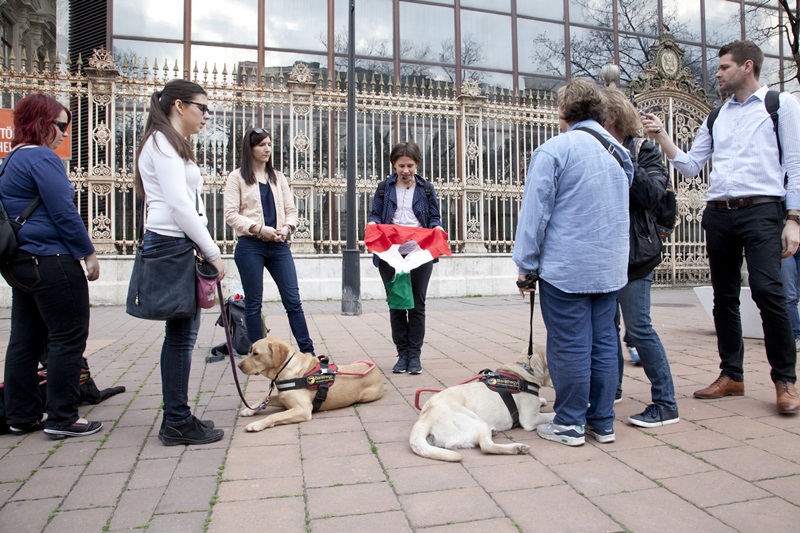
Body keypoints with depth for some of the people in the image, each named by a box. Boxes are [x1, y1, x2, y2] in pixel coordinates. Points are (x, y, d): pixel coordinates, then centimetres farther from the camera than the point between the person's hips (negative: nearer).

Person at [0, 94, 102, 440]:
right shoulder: (42, 158, -13)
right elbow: (64, 213, -17)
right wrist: (88, 253, -9)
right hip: (51, 261, -10)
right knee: (69, 337, -2)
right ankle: (62, 418, 4)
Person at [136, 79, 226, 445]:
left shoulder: (171, 144, 24)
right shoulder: (162, 142, -7)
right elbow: (178, 204, -17)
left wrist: (204, 251, 12)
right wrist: (212, 252, -15)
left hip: (178, 246, 10)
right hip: (172, 244, -10)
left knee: (183, 331, 10)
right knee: (181, 333, -6)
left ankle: (177, 417, 19)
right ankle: (177, 422, 4)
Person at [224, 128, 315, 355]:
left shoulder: (278, 176, 17)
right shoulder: (237, 177, 3)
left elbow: (290, 209, 13)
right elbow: (231, 214, -5)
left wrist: (287, 227, -8)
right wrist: (259, 229, -17)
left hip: (278, 245, 4)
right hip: (250, 245, -3)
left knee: (293, 299, 1)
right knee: (253, 303, 4)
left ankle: (307, 351, 7)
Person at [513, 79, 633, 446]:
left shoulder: (554, 150, -9)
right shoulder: (618, 153, 13)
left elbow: (535, 212, -10)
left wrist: (527, 266, -4)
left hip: (566, 269, -6)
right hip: (611, 268, 7)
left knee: (569, 346, 1)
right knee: (604, 343, 11)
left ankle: (569, 424, 12)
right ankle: (602, 422, 21)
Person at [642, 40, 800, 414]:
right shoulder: (716, 117, 19)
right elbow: (690, 167, 15)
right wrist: (662, 137, 4)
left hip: (761, 211, -5)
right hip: (718, 214, 5)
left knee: (767, 292, -15)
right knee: (724, 297, 7)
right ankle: (731, 375, 19)